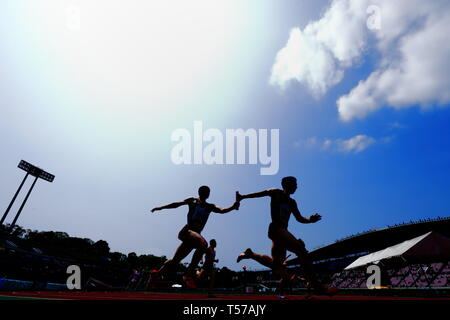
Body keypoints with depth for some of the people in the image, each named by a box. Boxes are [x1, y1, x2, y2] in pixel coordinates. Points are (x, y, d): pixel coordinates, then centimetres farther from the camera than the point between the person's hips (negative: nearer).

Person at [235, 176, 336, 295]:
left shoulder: (292, 202, 20)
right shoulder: (276, 193, 1)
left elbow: (299, 218, 18)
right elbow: (259, 194, 4)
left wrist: (310, 220, -1)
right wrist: (242, 197, 3)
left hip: (283, 231, 9)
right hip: (276, 228, -9)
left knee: (275, 263, 13)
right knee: (301, 250, -23)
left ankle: (250, 254, 30)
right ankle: (318, 286, -24)